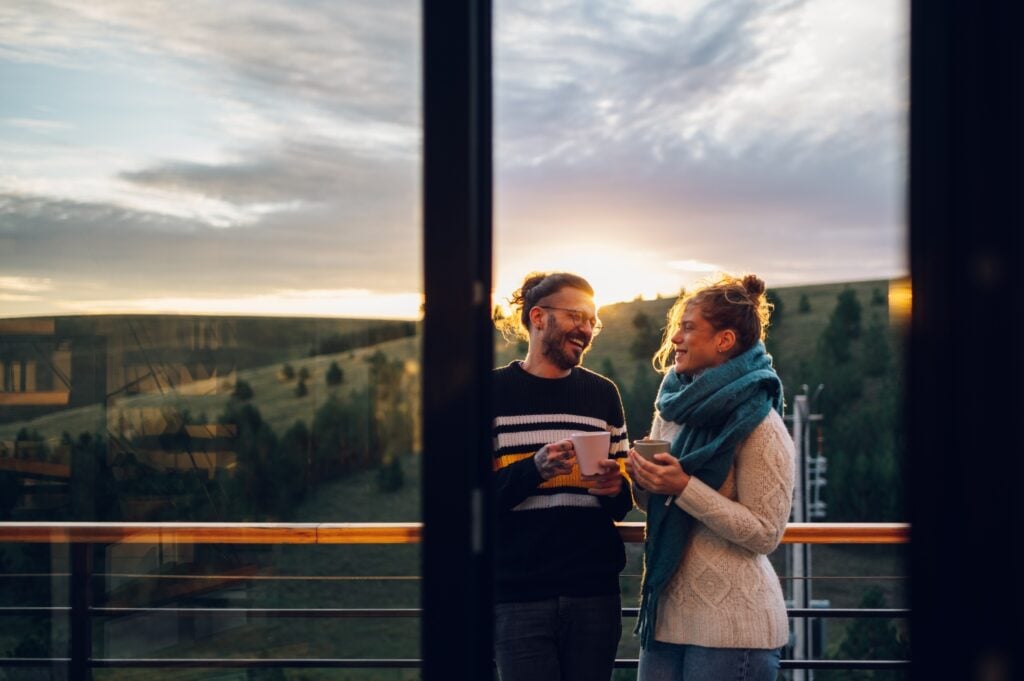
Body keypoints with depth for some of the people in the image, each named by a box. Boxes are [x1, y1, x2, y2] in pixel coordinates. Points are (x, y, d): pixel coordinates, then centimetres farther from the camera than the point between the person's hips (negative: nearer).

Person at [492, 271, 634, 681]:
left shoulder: (603, 394, 11)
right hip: (519, 595, -3)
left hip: (594, 593, 3)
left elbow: (624, 502, 14)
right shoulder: (495, 391, 0)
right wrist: (535, 469, -21)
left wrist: (616, 491, -9)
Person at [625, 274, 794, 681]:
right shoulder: (674, 407, 9)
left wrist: (684, 487, -21)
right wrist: (642, 480, -3)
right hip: (666, 612, 7)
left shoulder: (758, 425, -12)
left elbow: (765, 534, -15)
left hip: (732, 624, -7)